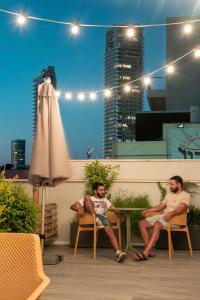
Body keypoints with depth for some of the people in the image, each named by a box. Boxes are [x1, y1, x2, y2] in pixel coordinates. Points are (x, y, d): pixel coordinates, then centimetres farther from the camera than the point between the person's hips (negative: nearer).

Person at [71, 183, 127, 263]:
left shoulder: (105, 200, 34)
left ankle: (118, 252, -46)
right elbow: (73, 206, 15)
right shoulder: (88, 198, 25)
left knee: (109, 229, -32)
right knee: (87, 196, -16)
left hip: (102, 217, 1)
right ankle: (94, 217, -31)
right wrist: (79, 209, -9)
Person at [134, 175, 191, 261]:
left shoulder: (186, 196, -2)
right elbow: (160, 206, 25)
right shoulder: (169, 194, 23)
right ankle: (149, 250, -16)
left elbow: (181, 208, -20)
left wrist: (171, 213, -39)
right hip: (162, 216, 8)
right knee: (142, 223, -11)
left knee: (157, 225, -37)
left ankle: (145, 253, -41)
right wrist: (148, 210, 13)